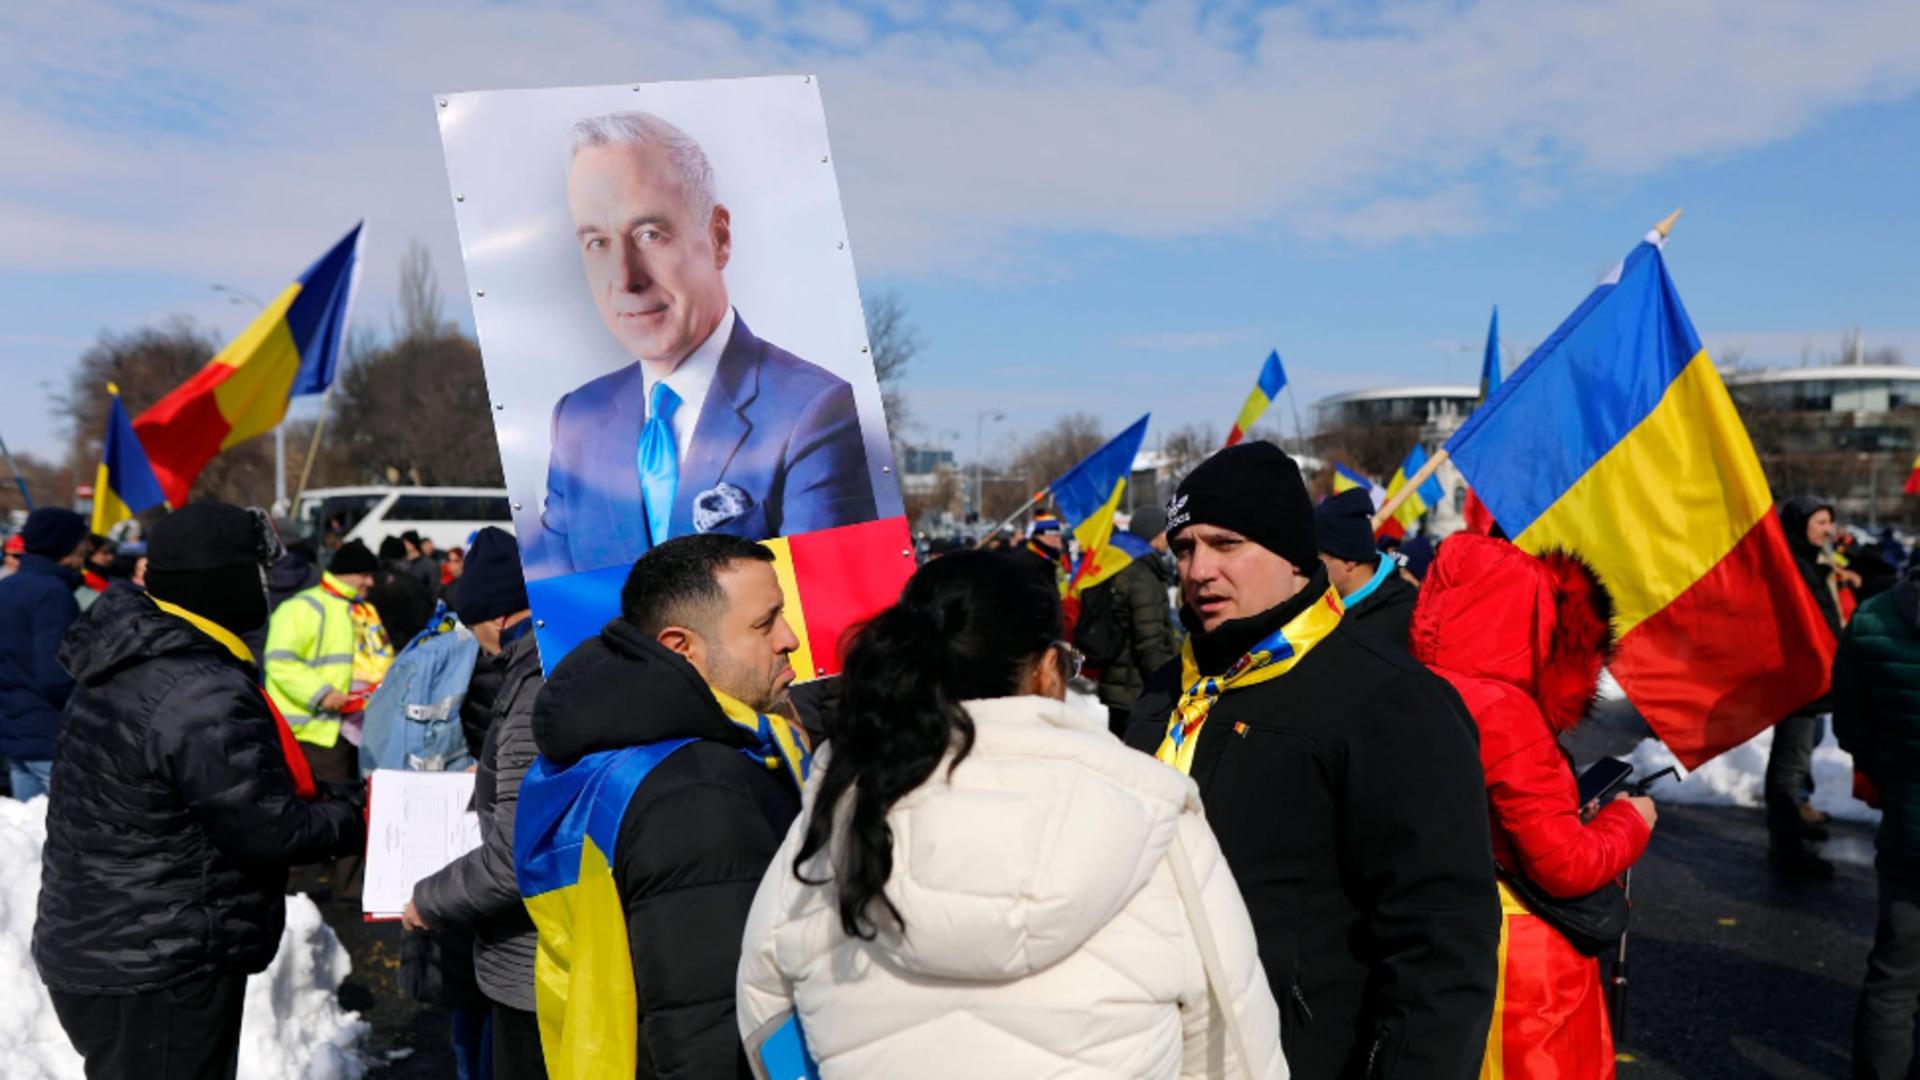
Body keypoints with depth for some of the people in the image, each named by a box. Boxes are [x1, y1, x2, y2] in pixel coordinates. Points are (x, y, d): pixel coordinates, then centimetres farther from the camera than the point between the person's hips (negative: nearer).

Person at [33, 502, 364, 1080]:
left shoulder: (125, 666, 7)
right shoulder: (206, 697, -27)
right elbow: (267, 828, -24)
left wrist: (327, 795, 7)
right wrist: (354, 818, -8)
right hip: (158, 974, -10)